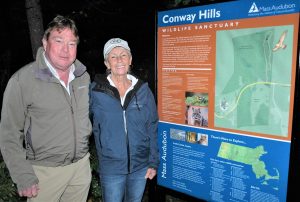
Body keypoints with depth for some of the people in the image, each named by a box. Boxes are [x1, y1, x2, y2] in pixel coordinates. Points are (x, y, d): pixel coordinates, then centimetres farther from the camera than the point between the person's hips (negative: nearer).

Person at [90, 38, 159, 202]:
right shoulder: (95, 90, -9)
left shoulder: (143, 90, -3)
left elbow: (153, 128, 0)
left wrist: (154, 162, 0)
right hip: (111, 168, -2)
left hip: (141, 166, 2)